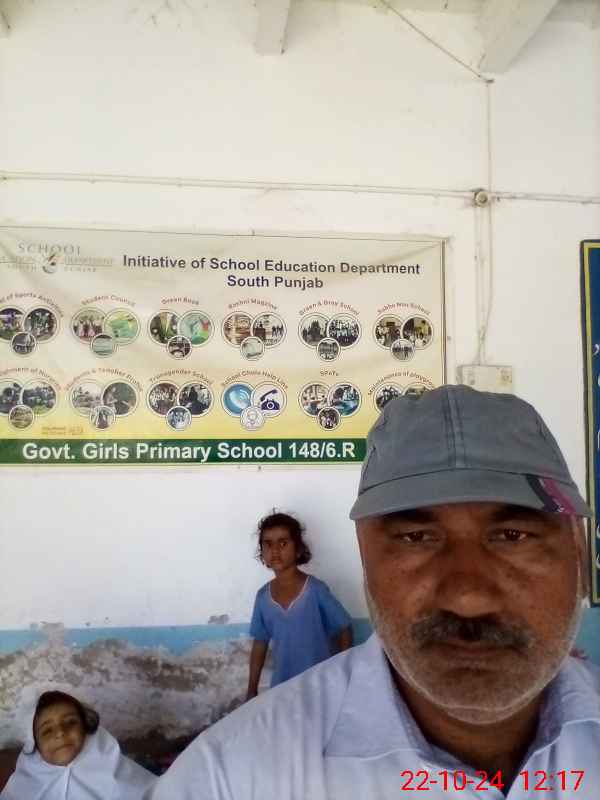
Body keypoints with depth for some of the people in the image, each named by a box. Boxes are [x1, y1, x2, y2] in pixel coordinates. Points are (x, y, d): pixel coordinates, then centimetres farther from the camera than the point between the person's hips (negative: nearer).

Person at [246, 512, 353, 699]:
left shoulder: (316, 589, -16)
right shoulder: (263, 596, -3)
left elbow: (344, 631, -8)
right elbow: (260, 644, 7)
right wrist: (252, 690, 9)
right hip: (282, 687, 4)